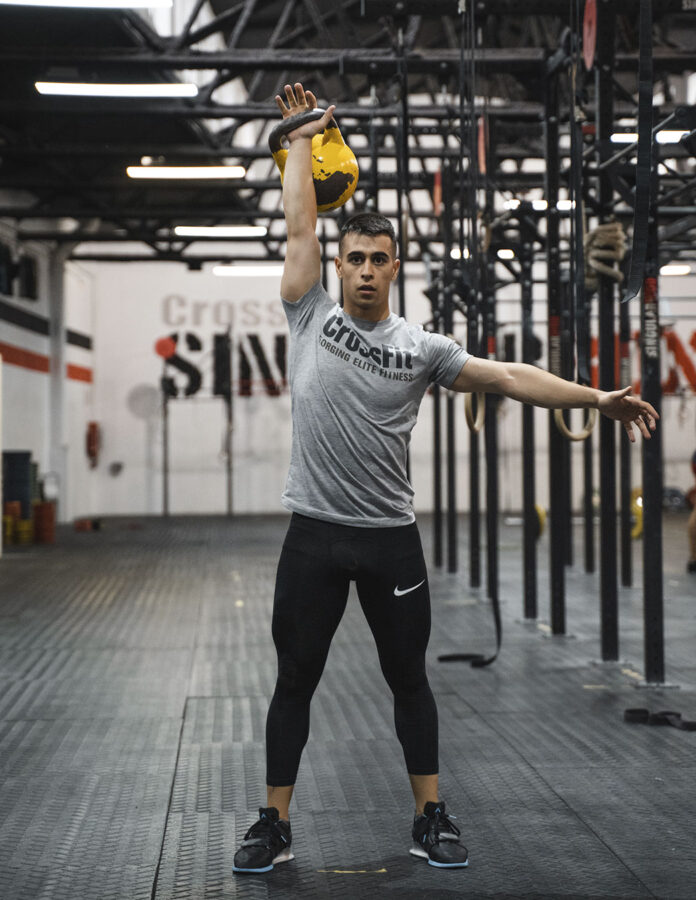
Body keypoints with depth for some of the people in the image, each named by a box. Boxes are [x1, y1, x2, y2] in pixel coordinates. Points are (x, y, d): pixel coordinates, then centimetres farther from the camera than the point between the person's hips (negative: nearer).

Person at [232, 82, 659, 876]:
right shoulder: (311, 318, 2)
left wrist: (598, 397, -7)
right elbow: (298, 227, 1)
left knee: (408, 678, 10)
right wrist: (301, 140, 8)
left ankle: (430, 819, 20)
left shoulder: (421, 348, 3)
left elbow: (508, 377, -1)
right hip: (315, 534, -1)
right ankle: (274, 825, 13)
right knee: (294, 681, 4)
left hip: (390, 537, 1)